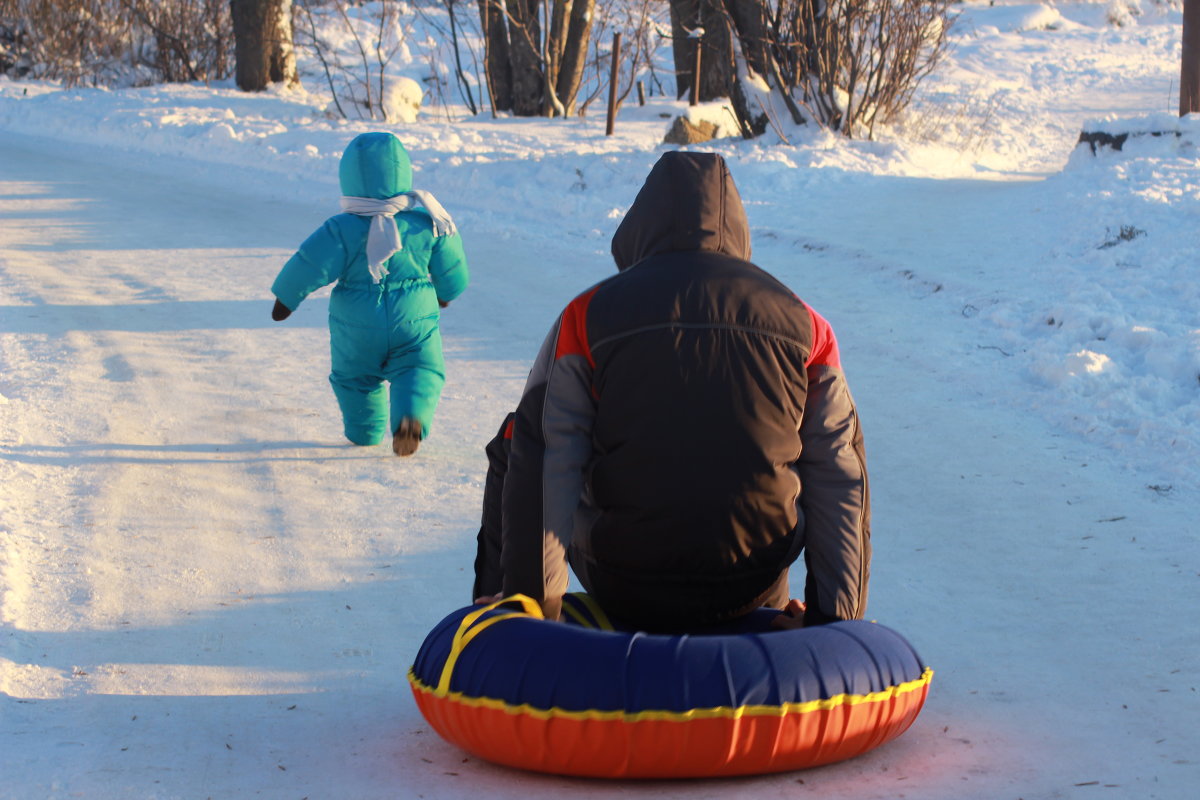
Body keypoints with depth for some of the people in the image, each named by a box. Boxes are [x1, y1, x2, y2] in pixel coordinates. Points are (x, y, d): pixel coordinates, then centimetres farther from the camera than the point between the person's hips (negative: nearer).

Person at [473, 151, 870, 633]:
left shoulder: (588, 315, -5)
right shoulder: (805, 325, 0)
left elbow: (547, 472, -10)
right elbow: (840, 483, 0)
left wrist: (535, 608, -7)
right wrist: (836, 620, 3)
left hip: (620, 592, -1)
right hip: (752, 591, 1)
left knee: (514, 443, 22)